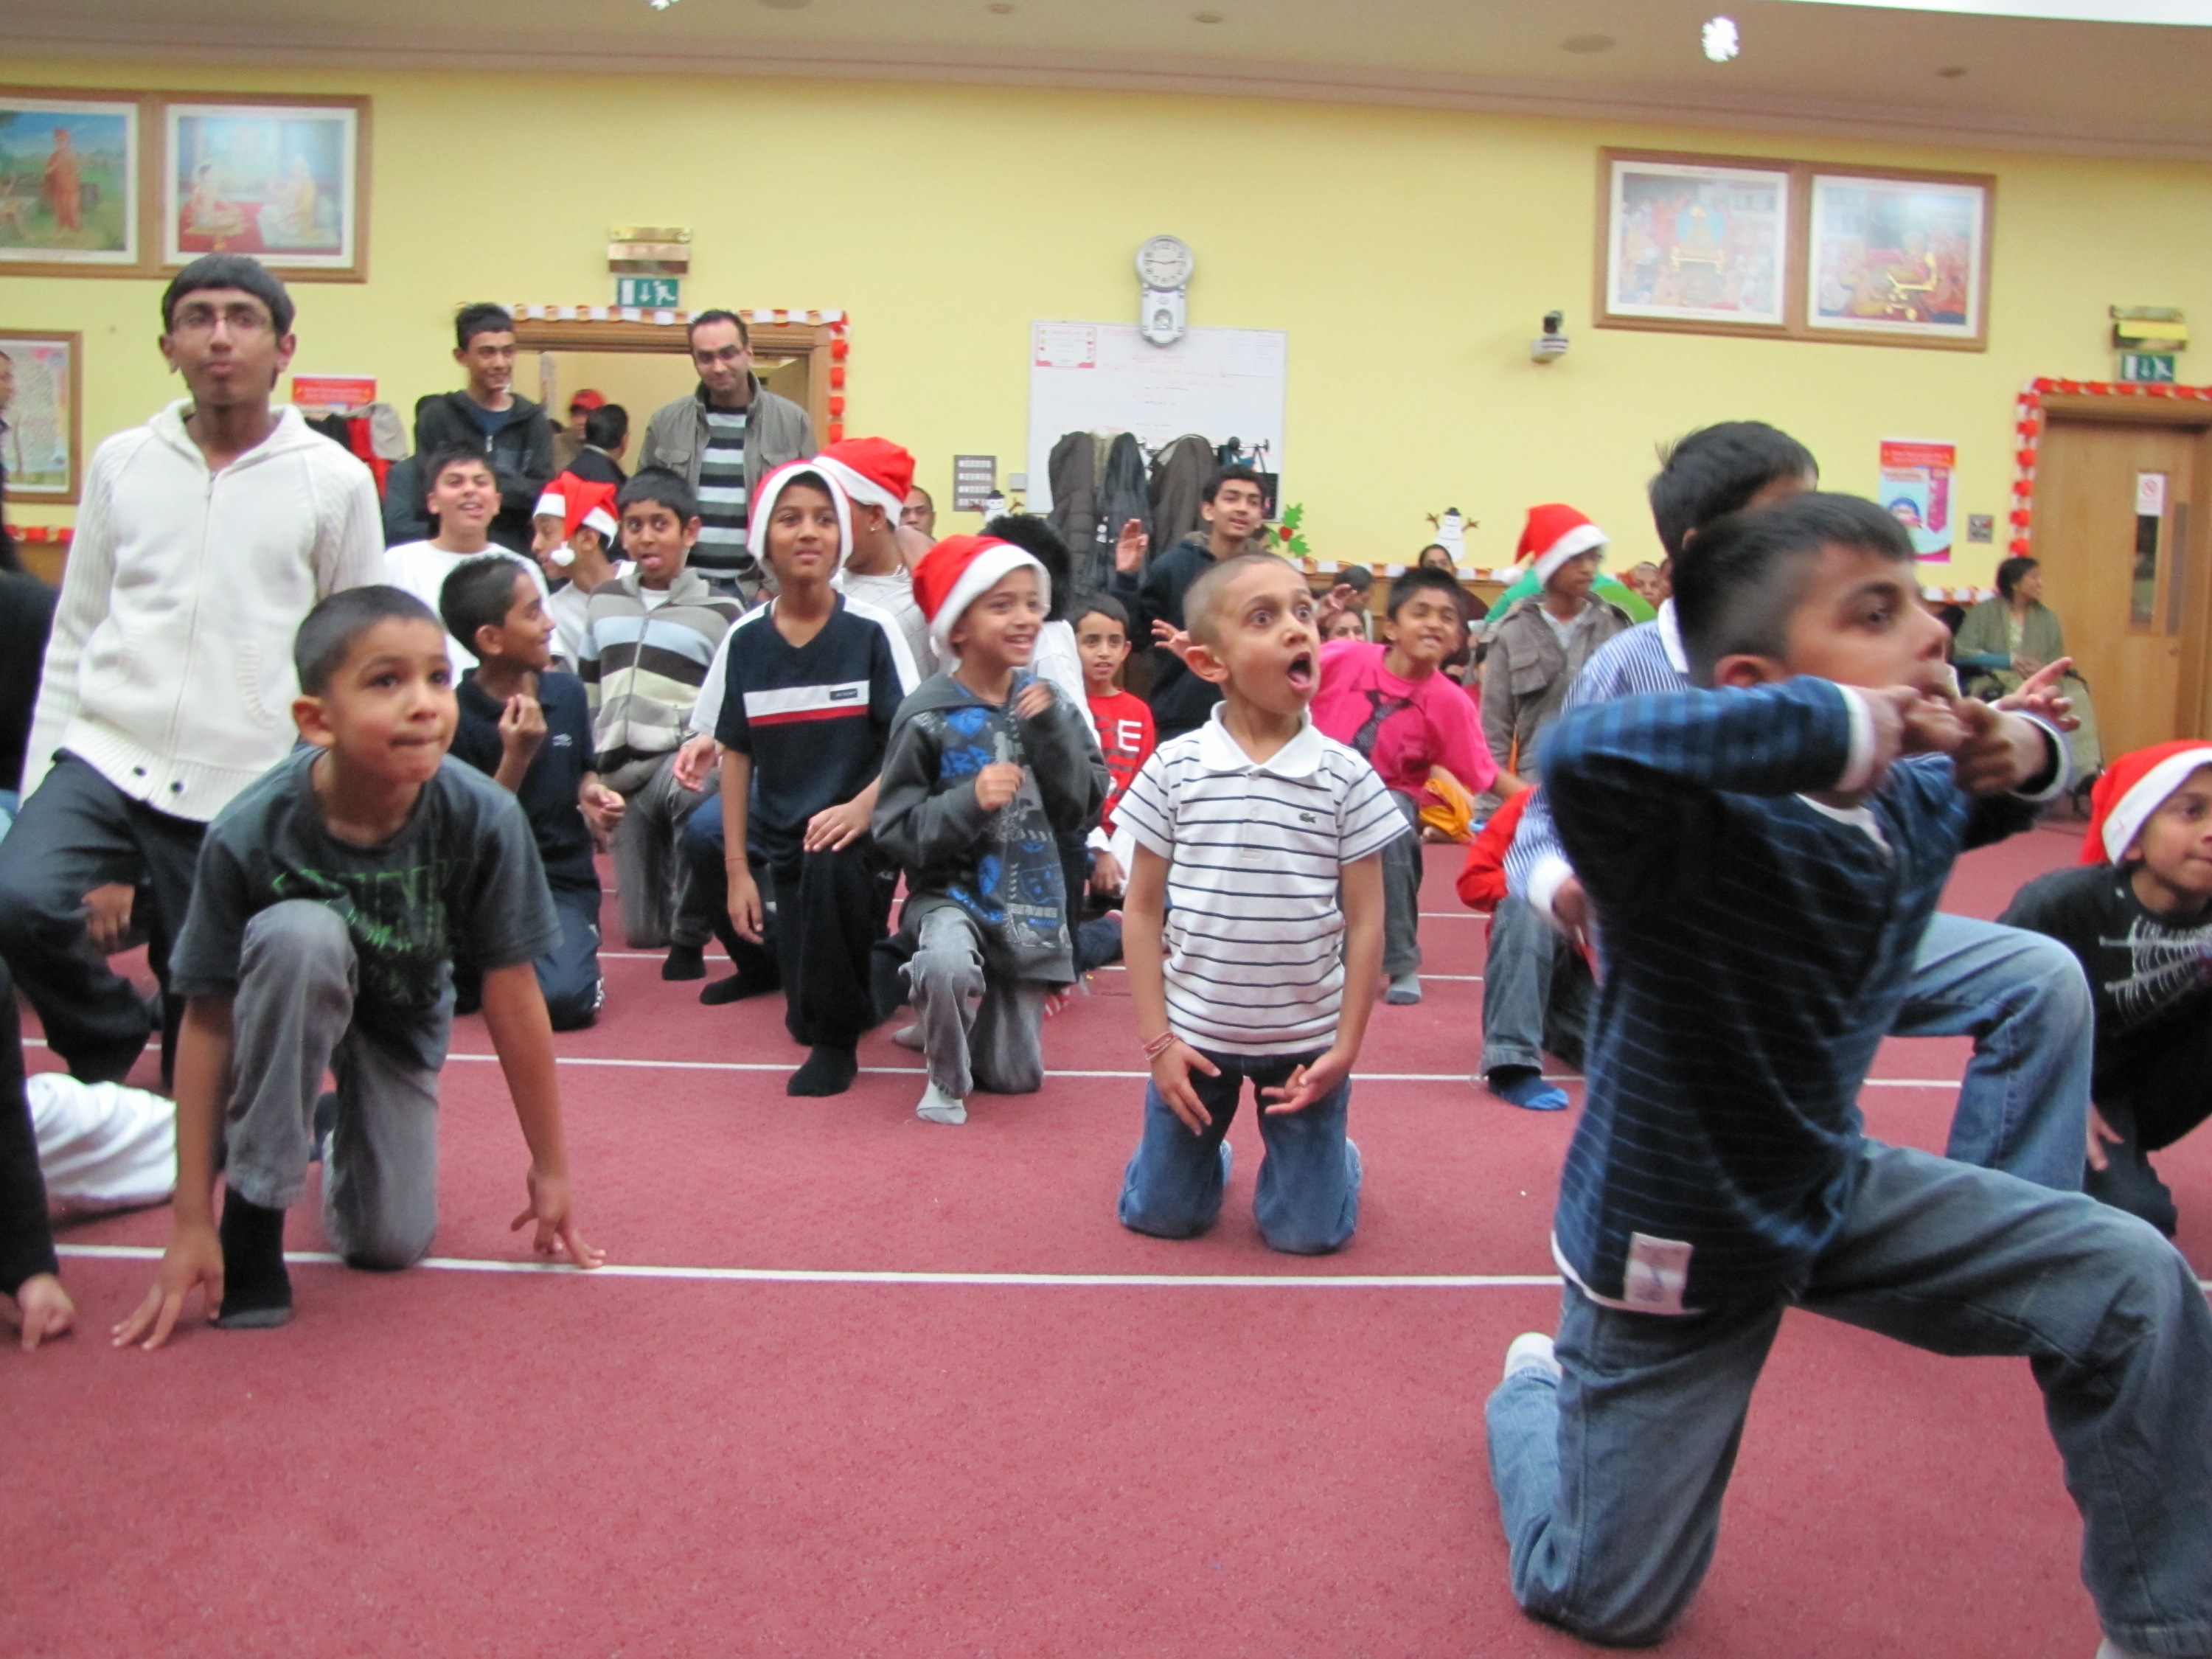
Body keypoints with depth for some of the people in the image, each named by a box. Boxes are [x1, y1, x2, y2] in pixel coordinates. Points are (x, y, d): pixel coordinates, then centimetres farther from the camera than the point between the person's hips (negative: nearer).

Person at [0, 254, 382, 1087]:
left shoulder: (336, 480, 0)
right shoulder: (121, 462, 8)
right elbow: (72, 637, 12)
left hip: (245, 793, -2)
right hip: (106, 758, 2)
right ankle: (115, 1050, 6)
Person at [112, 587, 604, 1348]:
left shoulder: (484, 819, -31)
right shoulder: (248, 834, -32)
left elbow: (512, 997, -20)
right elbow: (207, 1021, -23)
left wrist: (551, 1168, -11)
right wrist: (192, 1223, -21)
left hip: (403, 1015, 1)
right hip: (291, 993, -1)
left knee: (389, 1244, -8)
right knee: (301, 934, -37)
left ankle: (345, 1124, 29)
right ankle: (255, 1208, -17)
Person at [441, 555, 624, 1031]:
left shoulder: (568, 693, 5)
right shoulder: (456, 717, -8)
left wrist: (593, 796, 0)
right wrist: (517, 755, -20)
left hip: (563, 882, 2)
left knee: (561, 998, -28)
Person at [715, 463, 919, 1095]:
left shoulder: (872, 631, -7)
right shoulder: (746, 639, 0)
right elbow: (736, 754, 4)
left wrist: (864, 805, -26)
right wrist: (737, 869, 1)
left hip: (855, 835, -3)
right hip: (778, 842, 3)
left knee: (830, 867, -38)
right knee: (803, 1019, -1)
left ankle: (839, 1041, -16)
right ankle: (874, 967, 35)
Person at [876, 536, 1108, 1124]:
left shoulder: (1051, 703, -2)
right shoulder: (929, 715, -13)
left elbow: (1084, 812, -5)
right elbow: (895, 832, -12)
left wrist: (1051, 732, -17)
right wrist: (968, 803, -27)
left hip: (1033, 902, 4)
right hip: (952, 890, -3)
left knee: (1017, 1078, 9)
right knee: (948, 965, -38)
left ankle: (949, 1023, 42)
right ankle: (946, 1076, -7)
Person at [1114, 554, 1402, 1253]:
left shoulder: (1346, 776, -9)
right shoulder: (1174, 768, -9)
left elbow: (1364, 922, -4)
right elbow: (1143, 910, -2)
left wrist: (1345, 1048, -6)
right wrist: (1157, 1039, -5)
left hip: (1306, 1039, 0)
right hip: (1195, 1031, 1)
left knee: (1308, 1233, 9)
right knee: (1157, 1215, 13)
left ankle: (1330, 1155, 41)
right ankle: (1210, 1154, 44)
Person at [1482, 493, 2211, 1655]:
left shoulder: (1915, 804, -10)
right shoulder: (1701, 829, -34)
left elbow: (1974, 792, 16)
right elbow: (1580, 752, -58)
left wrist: (2019, 751, -10)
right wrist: (1839, 723, -49)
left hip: (1837, 1189, 6)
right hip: (1672, 1246, -6)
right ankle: (1538, 1391, 43)